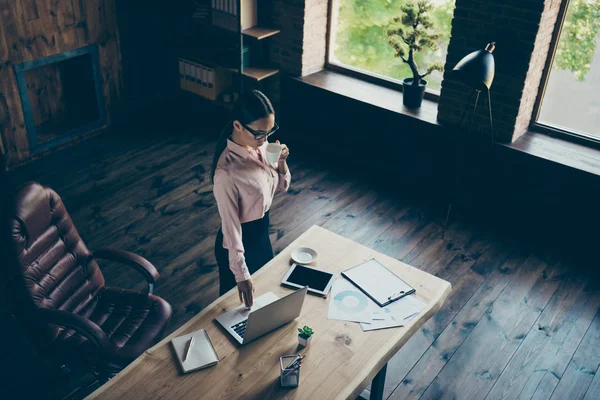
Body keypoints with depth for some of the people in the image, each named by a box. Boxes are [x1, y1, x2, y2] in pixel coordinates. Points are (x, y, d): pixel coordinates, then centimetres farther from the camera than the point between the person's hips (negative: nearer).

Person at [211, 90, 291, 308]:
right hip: (241, 240, -8)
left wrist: (281, 162, -18)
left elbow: (281, 186, 2)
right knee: (236, 299, 17)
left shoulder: (260, 144, -10)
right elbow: (230, 226, -28)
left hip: (261, 229, 8)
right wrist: (241, 274, -25)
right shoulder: (227, 172, -33)